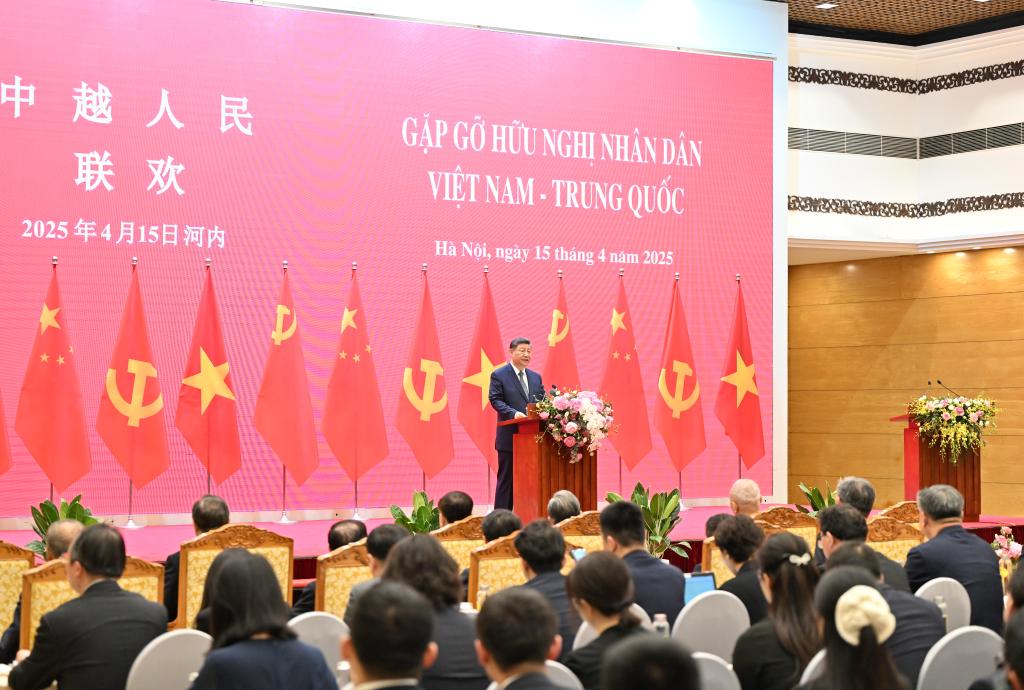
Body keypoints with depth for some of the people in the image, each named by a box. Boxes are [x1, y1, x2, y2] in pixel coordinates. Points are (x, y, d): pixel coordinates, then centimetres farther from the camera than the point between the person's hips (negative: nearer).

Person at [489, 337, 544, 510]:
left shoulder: (535, 377, 17)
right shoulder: (499, 375, -1)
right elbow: (495, 399, -10)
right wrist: (513, 413, -25)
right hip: (510, 436, -5)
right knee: (506, 479, -1)